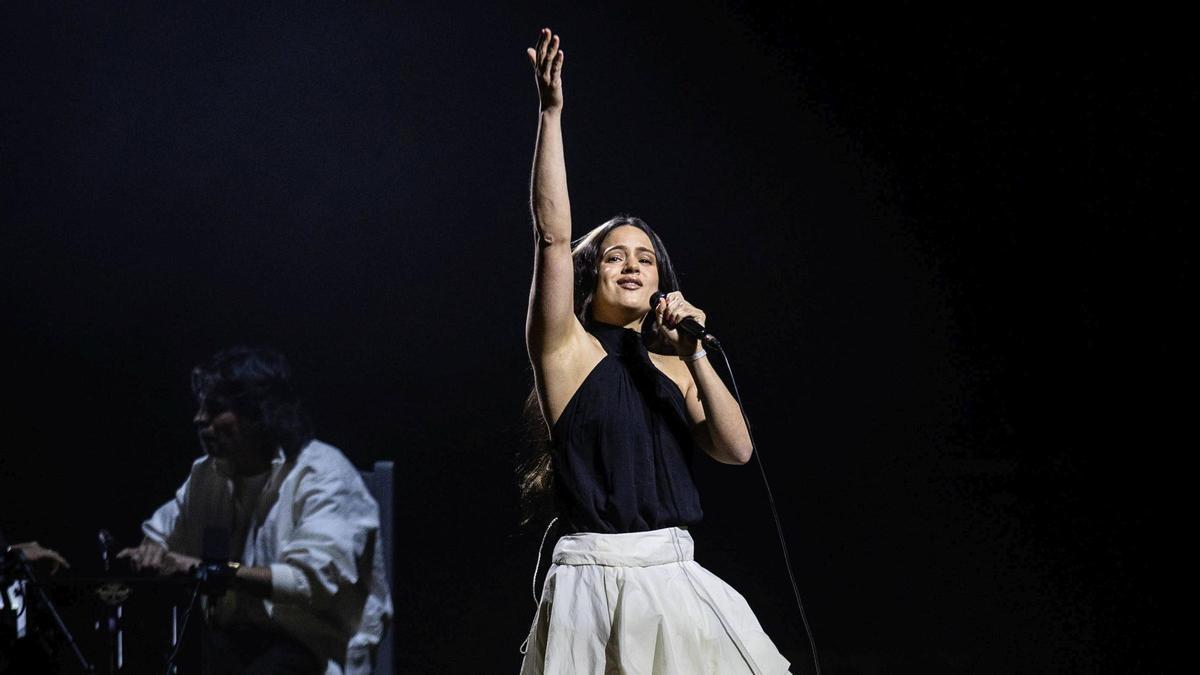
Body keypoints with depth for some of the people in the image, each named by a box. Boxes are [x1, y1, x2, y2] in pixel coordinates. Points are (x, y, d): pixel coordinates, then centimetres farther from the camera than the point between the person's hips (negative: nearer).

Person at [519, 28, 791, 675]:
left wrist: (694, 356, -10)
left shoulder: (673, 366, 14)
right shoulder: (566, 348, 3)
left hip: (674, 581, 4)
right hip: (592, 587, -4)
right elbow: (553, 233, -10)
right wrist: (551, 112, -15)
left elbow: (735, 450, 0)